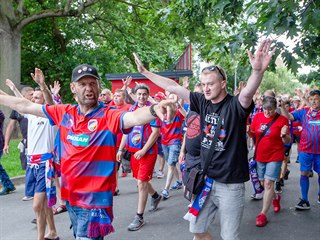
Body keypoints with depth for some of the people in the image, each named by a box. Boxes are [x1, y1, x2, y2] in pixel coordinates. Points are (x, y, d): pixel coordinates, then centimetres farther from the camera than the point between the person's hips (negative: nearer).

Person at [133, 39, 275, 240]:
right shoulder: (203, 102, 1)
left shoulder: (235, 105, -14)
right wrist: (145, 72, 12)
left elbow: (248, 93, -36)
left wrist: (258, 71, -57)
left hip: (231, 184, -5)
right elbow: (173, 87, 6)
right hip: (206, 179, 6)